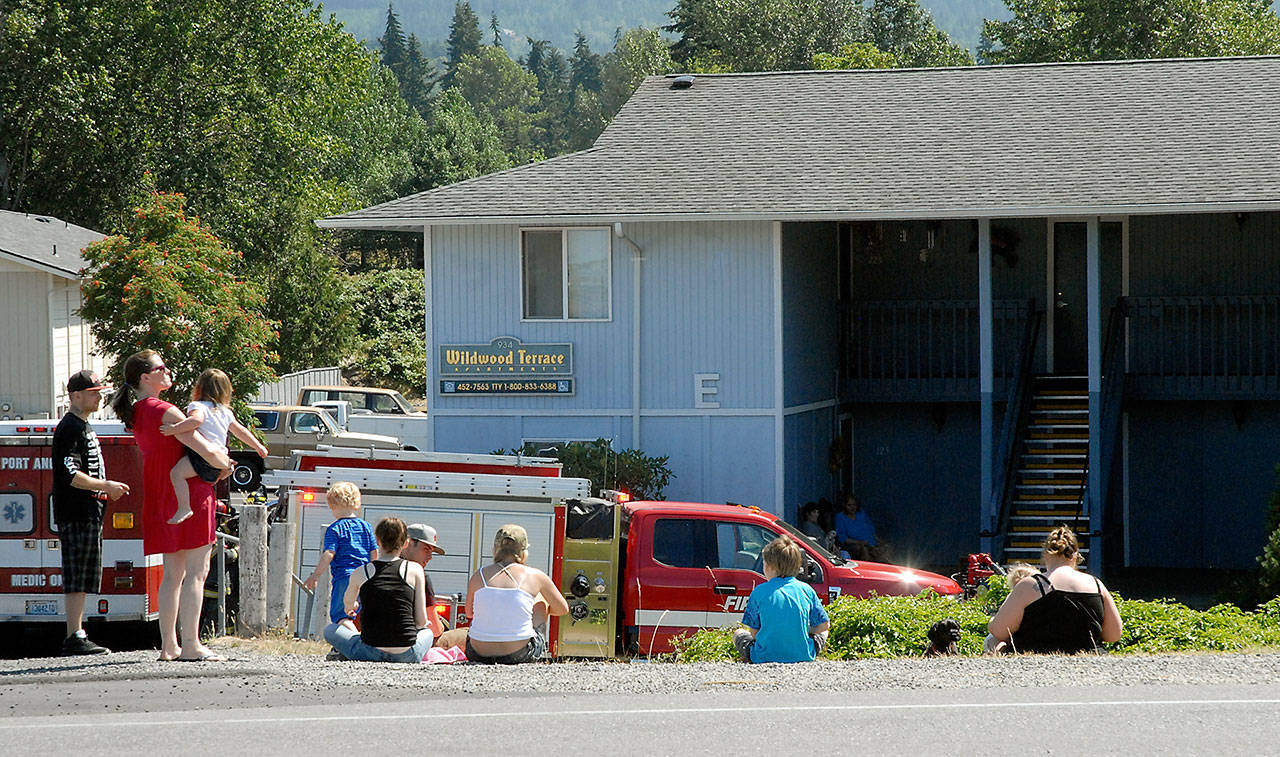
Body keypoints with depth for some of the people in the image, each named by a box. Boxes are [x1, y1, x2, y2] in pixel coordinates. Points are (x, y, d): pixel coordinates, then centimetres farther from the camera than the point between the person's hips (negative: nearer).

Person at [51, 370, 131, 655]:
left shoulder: (83, 427, 21)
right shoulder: (71, 428, -12)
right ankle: (74, 638, -13)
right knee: (77, 578, -11)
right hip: (77, 514, -10)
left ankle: (77, 635, 13)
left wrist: (106, 490, 18)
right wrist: (106, 486, -16)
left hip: (88, 513, 10)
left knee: (80, 580, 11)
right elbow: (70, 474, -20)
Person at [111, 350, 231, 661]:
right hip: (189, 494, -9)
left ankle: (168, 645, 13)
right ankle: (190, 645, -10)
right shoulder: (164, 411, -16)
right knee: (196, 572, -6)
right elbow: (207, 451, -19)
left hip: (161, 501, 9)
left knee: (173, 574, 13)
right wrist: (225, 466, 3)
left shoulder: (136, 414, 11)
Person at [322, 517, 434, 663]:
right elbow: (421, 621, 2)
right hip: (407, 655, 1)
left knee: (330, 630, 25)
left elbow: (348, 603, 26)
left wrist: (351, 607, 52)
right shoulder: (415, 570, 0)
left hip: (370, 653, -1)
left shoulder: (360, 573, 3)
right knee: (428, 631, 36)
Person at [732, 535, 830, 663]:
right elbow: (824, 625, 5)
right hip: (803, 655, 2)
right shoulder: (807, 590, 2)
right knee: (821, 633, 33)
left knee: (738, 634, 26)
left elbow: (753, 632, -1)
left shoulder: (759, 592, -3)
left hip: (765, 656, -2)